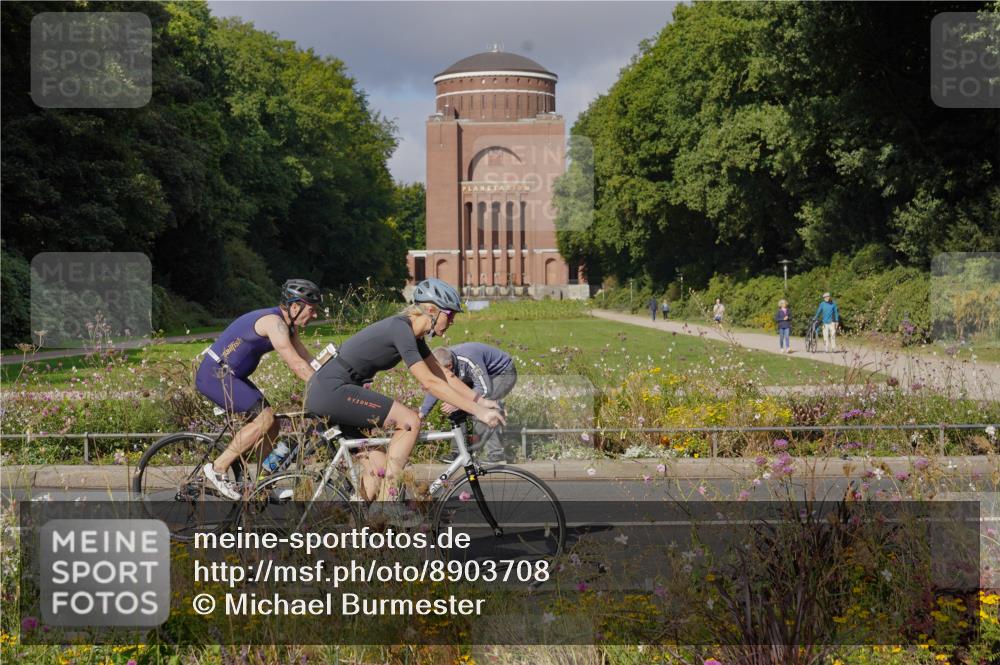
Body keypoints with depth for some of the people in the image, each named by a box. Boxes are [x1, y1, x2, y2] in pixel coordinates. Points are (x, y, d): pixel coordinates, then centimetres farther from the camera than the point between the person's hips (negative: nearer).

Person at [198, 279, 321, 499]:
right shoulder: (274, 322, -22)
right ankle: (217, 469, -13)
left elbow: (307, 359, 10)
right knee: (265, 418, -20)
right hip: (215, 375, -10)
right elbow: (296, 364, -27)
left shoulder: (288, 326, 9)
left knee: (271, 426, 5)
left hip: (231, 375, 10)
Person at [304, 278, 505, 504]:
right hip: (330, 390, -10)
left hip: (327, 392, 10)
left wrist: (482, 401, 7)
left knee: (379, 470, 11)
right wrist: (477, 411, -24)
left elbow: (443, 375, 16)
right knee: (410, 421, -14)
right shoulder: (400, 329, -18)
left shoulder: (412, 332, 11)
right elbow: (429, 382, -24)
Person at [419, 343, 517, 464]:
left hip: (504, 374, -8)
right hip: (484, 376, 8)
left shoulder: (468, 360, -39)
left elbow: (485, 389, -35)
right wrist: (422, 414, -7)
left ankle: (496, 455, -19)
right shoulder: (442, 362, -15)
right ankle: (458, 451, 2)